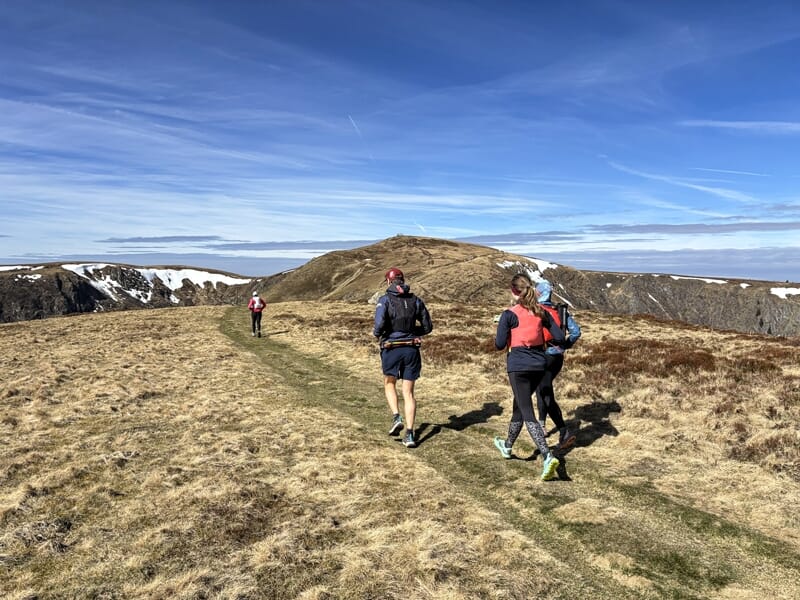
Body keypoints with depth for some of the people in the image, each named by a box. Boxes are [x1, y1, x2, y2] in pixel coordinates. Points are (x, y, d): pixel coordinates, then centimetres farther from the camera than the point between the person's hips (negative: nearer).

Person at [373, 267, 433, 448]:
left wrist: (376, 333, 3)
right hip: (412, 350, 3)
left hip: (391, 350, -2)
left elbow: (379, 325, -19)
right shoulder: (416, 300, 6)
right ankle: (409, 434, 1)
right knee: (408, 392, 8)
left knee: (389, 383, 24)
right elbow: (427, 327, 9)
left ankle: (396, 418, 5)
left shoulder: (385, 300, -6)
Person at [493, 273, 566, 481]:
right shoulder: (541, 312, 2)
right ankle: (508, 446, 41)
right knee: (519, 405, 23)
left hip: (518, 366, -6)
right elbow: (560, 337, 1)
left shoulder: (509, 314, -11)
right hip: (539, 365, 6)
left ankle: (548, 456, -18)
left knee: (528, 414, -4)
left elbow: (499, 345, -12)